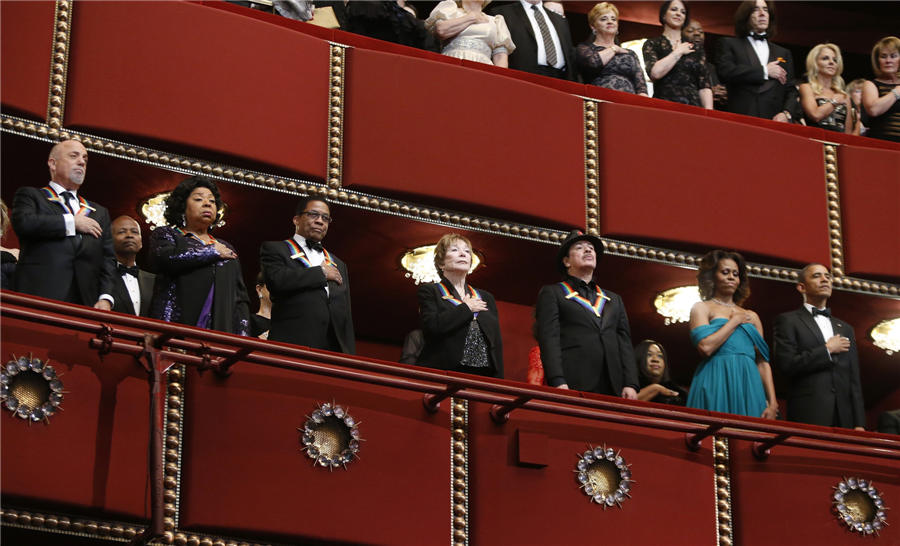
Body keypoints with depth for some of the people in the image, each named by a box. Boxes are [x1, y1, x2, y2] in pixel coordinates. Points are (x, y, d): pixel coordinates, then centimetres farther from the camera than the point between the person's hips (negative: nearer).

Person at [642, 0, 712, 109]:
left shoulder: (694, 49, 18)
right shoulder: (653, 44, 9)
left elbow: (705, 86, 12)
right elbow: (655, 72, -11)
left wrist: (709, 112, -4)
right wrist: (678, 52, 0)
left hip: (694, 105, 3)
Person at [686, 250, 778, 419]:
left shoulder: (751, 316, 21)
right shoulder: (702, 308, 9)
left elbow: (762, 362, 15)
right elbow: (705, 347, -9)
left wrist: (772, 403, 4)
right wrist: (735, 321, 0)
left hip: (749, 388, 4)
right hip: (717, 386, -4)